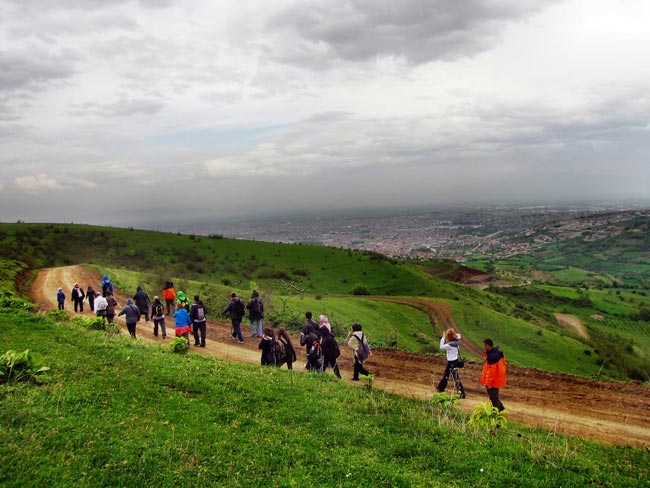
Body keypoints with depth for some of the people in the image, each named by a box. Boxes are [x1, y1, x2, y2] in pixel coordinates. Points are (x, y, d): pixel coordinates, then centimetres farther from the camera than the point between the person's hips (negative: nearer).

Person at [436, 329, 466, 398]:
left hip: (452, 363, -9)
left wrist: (443, 337, -13)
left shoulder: (450, 344, -27)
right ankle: (441, 388, 42)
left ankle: (462, 394, -3)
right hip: (451, 361, 9)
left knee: (456, 378, -6)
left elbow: (441, 347, -18)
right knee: (445, 375, 25)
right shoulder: (456, 341, -4)